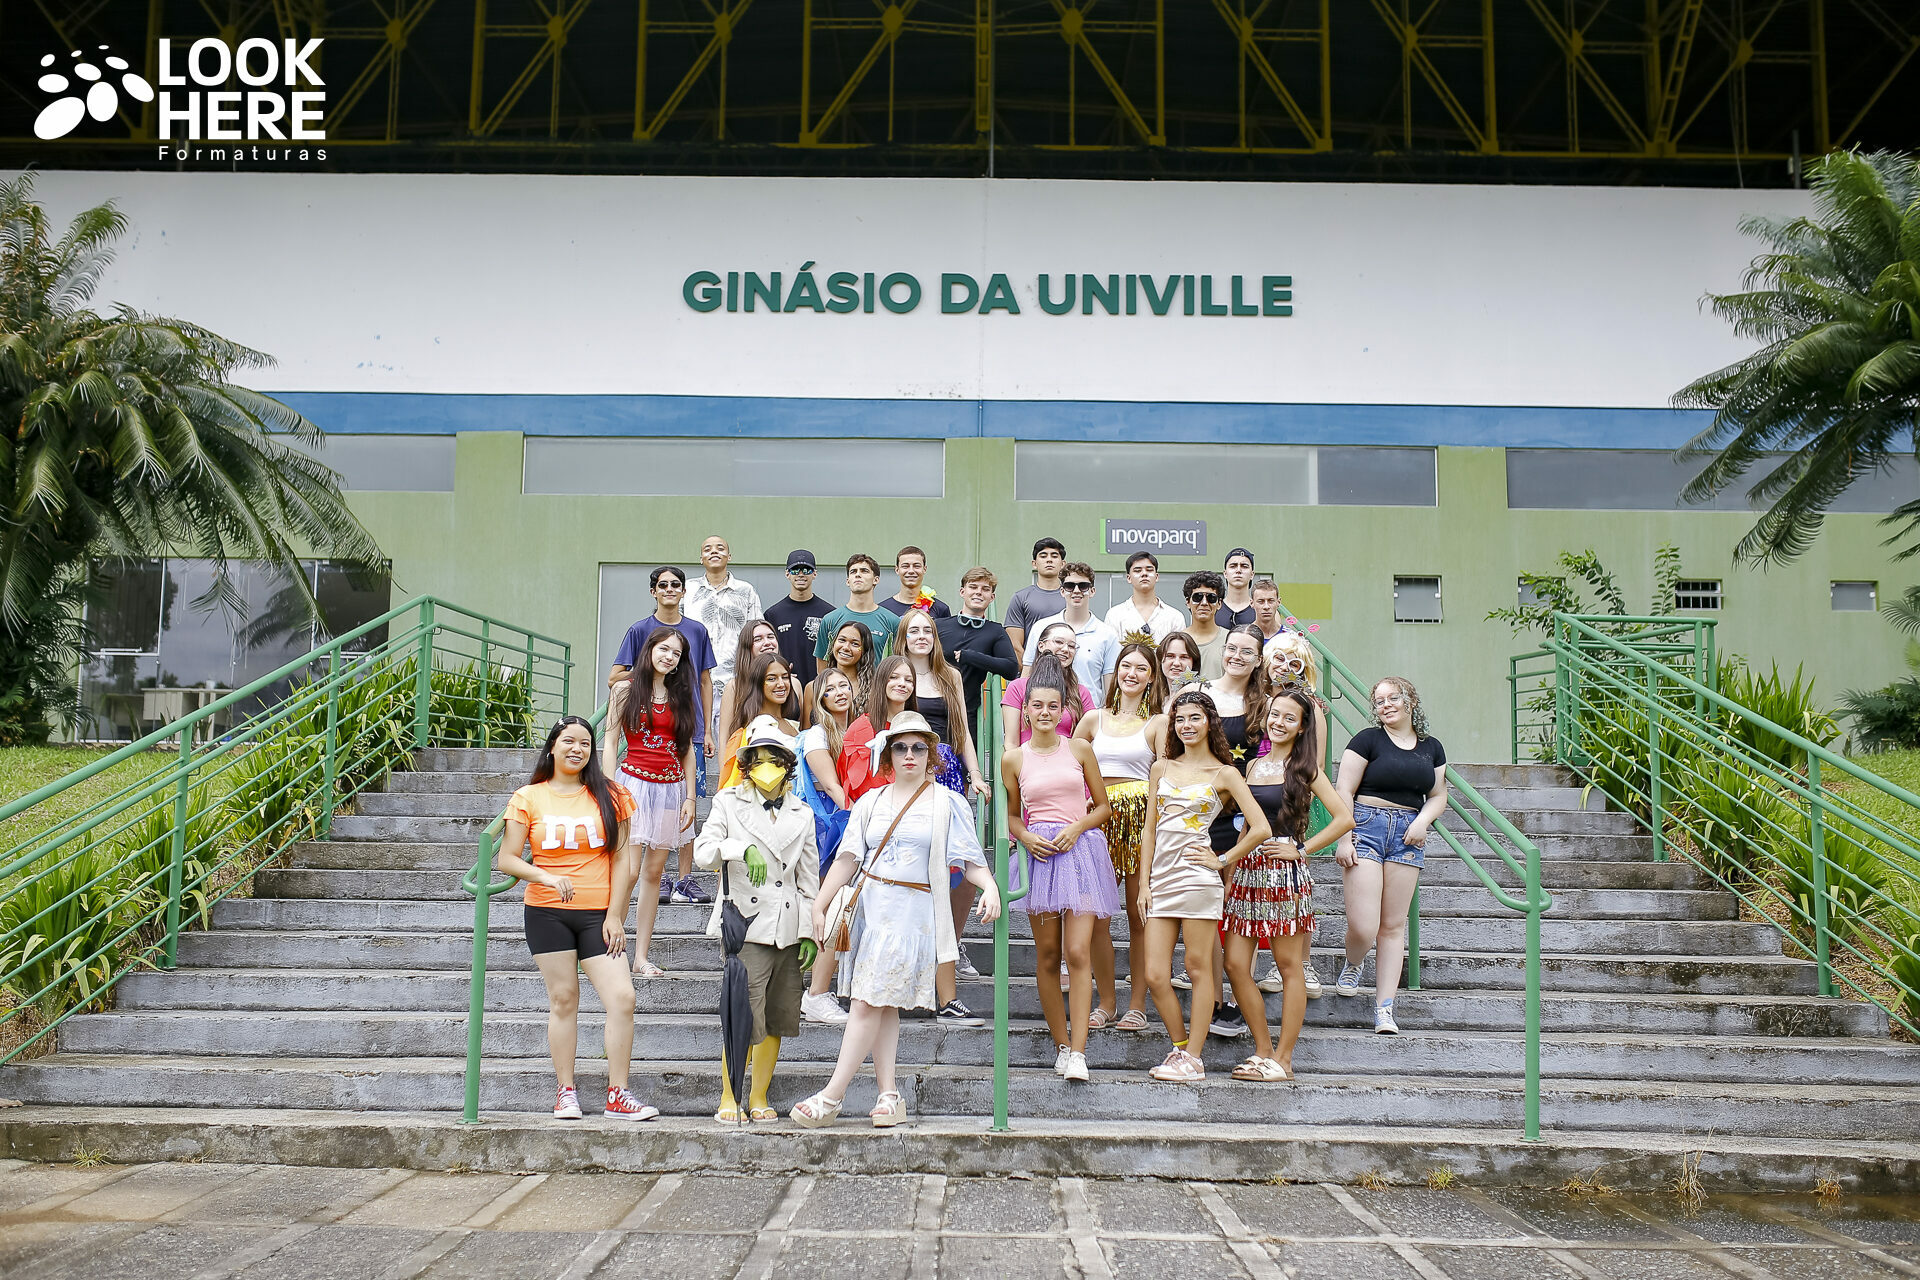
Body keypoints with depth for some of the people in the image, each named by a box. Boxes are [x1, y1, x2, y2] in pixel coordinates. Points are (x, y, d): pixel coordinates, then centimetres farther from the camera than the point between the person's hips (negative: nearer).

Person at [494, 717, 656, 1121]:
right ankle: (566, 1092, 11)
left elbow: (621, 860, 6)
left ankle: (617, 1094, -3)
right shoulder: (528, 798, 5)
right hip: (547, 913, -1)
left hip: (598, 915, 1)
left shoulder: (609, 796, 7)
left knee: (622, 997, -10)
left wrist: (614, 915, -2)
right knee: (563, 999, 0)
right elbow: (506, 860, 2)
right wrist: (547, 877, -15)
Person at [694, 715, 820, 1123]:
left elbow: (809, 879, 15)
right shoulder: (728, 802, 7)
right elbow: (703, 852, -7)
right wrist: (743, 849, -26)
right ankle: (728, 1098, 6)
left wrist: (810, 933, 8)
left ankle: (759, 1098, 18)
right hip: (746, 924, -3)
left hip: (789, 928, 4)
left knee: (777, 1020, 6)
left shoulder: (801, 813, 14)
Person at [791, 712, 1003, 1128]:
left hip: (913, 910, -4)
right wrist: (819, 904, 2)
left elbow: (971, 858, 0)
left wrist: (990, 887, -19)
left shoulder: (946, 804, 4)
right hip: (871, 905, 4)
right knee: (882, 1005, 4)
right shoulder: (870, 803, 13)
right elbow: (847, 858, 9)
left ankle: (832, 1097, -8)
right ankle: (889, 1094, 10)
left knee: (868, 1002, -9)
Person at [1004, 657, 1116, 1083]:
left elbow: (1102, 805, 12)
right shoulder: (1013, 759, 7)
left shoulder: (1079, 750, 7)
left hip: (1081, 851, -1)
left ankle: (1078, 1052, -13)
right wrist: (1026, 837, -3)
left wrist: (1077, 827, -6)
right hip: (1039, 855, 1)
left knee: (1078, 953, -11)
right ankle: (1061, 1045, 14)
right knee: (1047, 957, 3)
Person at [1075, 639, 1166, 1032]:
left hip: (1142, 817, -2)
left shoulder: (1156, 724, 6)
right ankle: (1106, 1002, 9)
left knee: (1139, 913, 0)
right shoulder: (1094, 719, 14)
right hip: (1100, 817, 2)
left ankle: (1137, 1005, 8)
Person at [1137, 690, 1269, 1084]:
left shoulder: (1223, 774, 2)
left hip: (1197, 878, -4)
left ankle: (1193, 1060, 6)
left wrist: (1222, 860, -1)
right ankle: (1180, 1048, 18)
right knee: (1155, 976, 1)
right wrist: (1144, 883, 8)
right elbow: (1149, 829, 14)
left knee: (1199, 968, 0)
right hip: (1161, 878, 4)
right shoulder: (1161, 769, 14)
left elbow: (1260, 829, -4)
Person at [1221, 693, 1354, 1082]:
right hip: (1248, 870, 6)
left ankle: (1282, 1060, 7)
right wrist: (1230, 874, 13)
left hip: (1285, 872, -6)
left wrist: (1301, 849, -8)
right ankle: (1263, 1051, 13)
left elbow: (1345, 818, -7)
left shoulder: (1304, 769, -1)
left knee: (1289, 965, 1)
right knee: (1236, 965, 1)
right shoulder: (1254, 765, 15)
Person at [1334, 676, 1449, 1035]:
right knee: (1362, 925, -12)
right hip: (1367, 827, -4)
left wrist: (1424, 820, -3)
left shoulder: (1431, 747, 13)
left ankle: (1384, 1009, 7)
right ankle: (1351, 967, 23)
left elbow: (1438, 796, 18)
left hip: (1408, 834, 4)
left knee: (1393, 925, 3)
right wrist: (1344, 839, -11)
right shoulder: (1368, 739, -1)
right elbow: (1344, 792, -3)